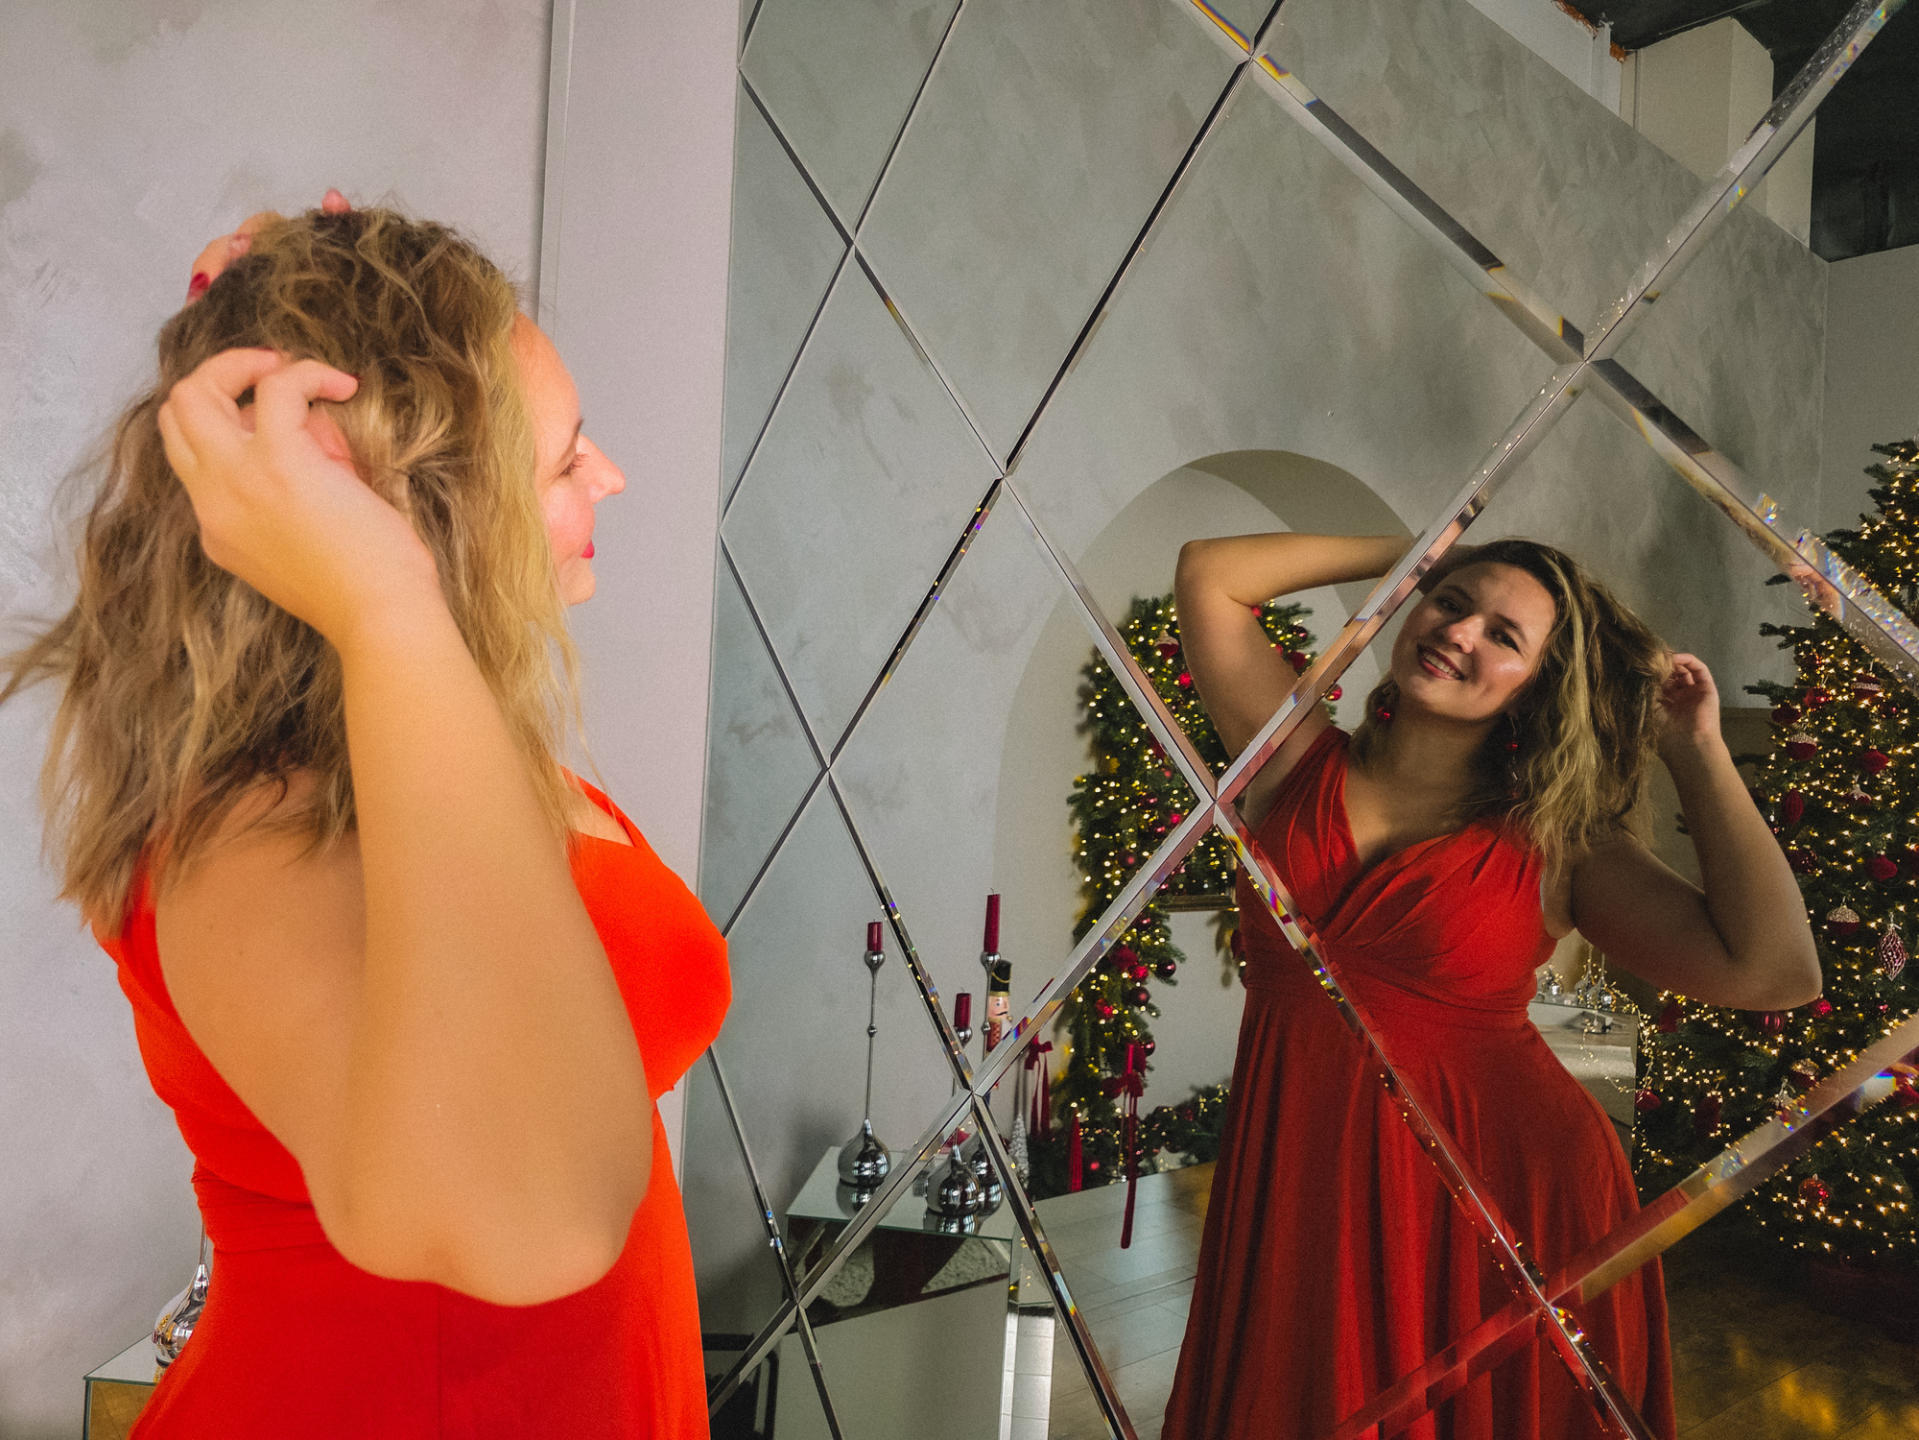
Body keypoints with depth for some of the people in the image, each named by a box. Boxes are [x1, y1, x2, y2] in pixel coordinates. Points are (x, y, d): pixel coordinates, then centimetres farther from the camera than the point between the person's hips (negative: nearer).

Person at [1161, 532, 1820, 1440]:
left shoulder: (1554, 841, -2)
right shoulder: (1299, 766, 3)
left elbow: (1774, 972, -12)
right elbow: (1211, 572, 1)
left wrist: (1697, 753, -5)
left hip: (1507, 1207, -1)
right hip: (1304, 1191, 2)